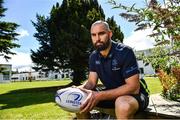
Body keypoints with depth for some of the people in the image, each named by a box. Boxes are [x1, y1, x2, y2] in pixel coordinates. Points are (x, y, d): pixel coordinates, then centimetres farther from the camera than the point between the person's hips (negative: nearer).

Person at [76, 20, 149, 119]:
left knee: (123, 105, -39)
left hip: (134, 94, -5)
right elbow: (91, 82, -2)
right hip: (111, 94, 6)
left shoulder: (125, 52, -22)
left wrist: (100, 95, -34)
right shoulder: (93, 56, -1)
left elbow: (133, 87, -26)